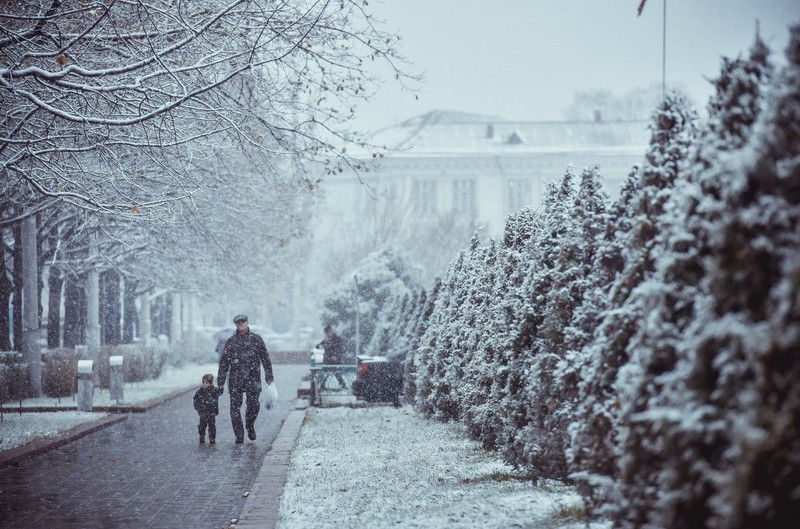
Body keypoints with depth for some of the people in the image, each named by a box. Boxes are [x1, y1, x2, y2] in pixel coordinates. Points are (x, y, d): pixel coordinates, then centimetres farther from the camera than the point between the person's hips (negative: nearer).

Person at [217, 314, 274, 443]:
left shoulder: (256, 339, 8)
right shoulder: (231, 341, 8)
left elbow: (265, 358, 10)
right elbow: (224, 361, 9)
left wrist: (268, 375, 4)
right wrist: (221, 380, 5)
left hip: (253, 378, 0)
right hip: (236, 379, 1)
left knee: (254, 405, -6)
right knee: (235, 407, -4)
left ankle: (250, 427, 22)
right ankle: (239, 435, 2)